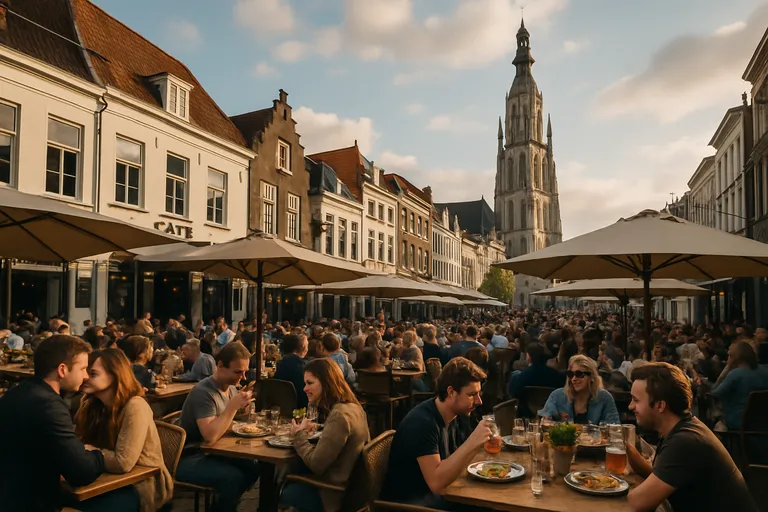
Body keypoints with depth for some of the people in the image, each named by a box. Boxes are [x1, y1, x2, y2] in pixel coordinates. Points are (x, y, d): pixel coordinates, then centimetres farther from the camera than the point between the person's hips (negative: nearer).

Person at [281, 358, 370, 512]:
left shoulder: (339, 415, -27)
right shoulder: (353, 407, 1)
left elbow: (315, 464, -24)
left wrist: (299, 435, -9)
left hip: (340, 493, -8)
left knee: (284, 492, 13)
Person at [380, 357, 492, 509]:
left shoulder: (450, 416, 3)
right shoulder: (422, 422, -25)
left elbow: (454, 464, 5)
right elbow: (436, 482, -29)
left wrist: (478, 444, -10)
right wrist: (471, 443, -33)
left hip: (432, 495, 8)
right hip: (408, 503, -8)